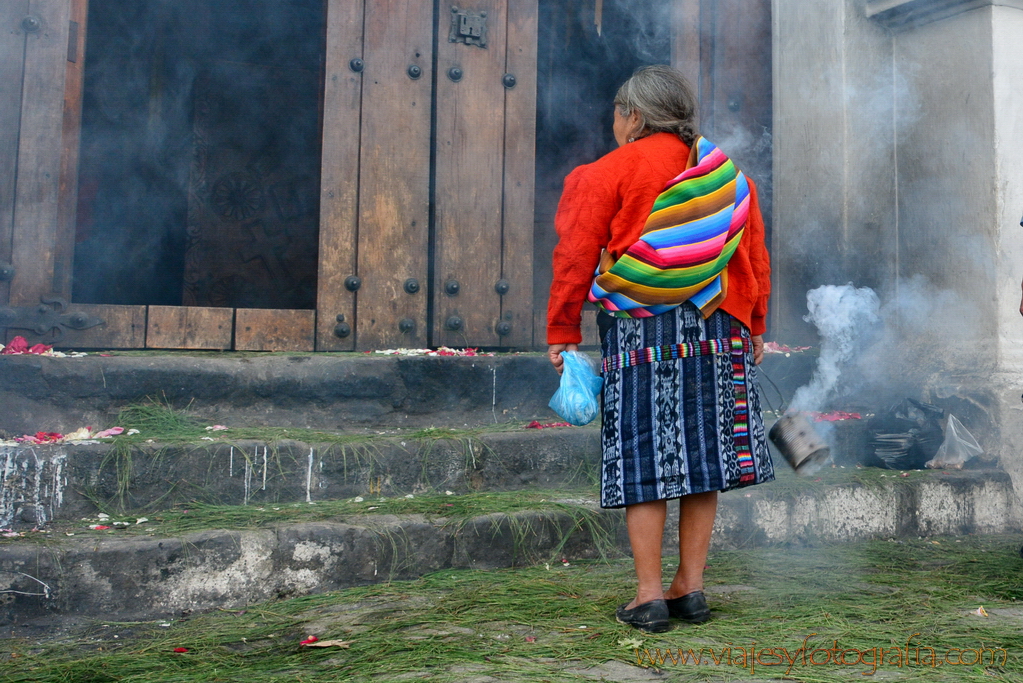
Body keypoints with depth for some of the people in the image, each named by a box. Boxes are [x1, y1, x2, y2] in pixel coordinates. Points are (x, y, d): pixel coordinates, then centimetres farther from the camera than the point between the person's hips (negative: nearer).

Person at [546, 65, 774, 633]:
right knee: (700, 453, 9)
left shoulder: (611, 171, -2)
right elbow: (755, 260, 15)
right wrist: (753, 329, 22)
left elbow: (576, 257, -6)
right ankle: (690, 587, 14)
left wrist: (561, 332, -1)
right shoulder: (731, 175, 14)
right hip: (715, 331, 5)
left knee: (642, 458, 0)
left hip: (638, 330, -4)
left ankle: (649, 597, 2)